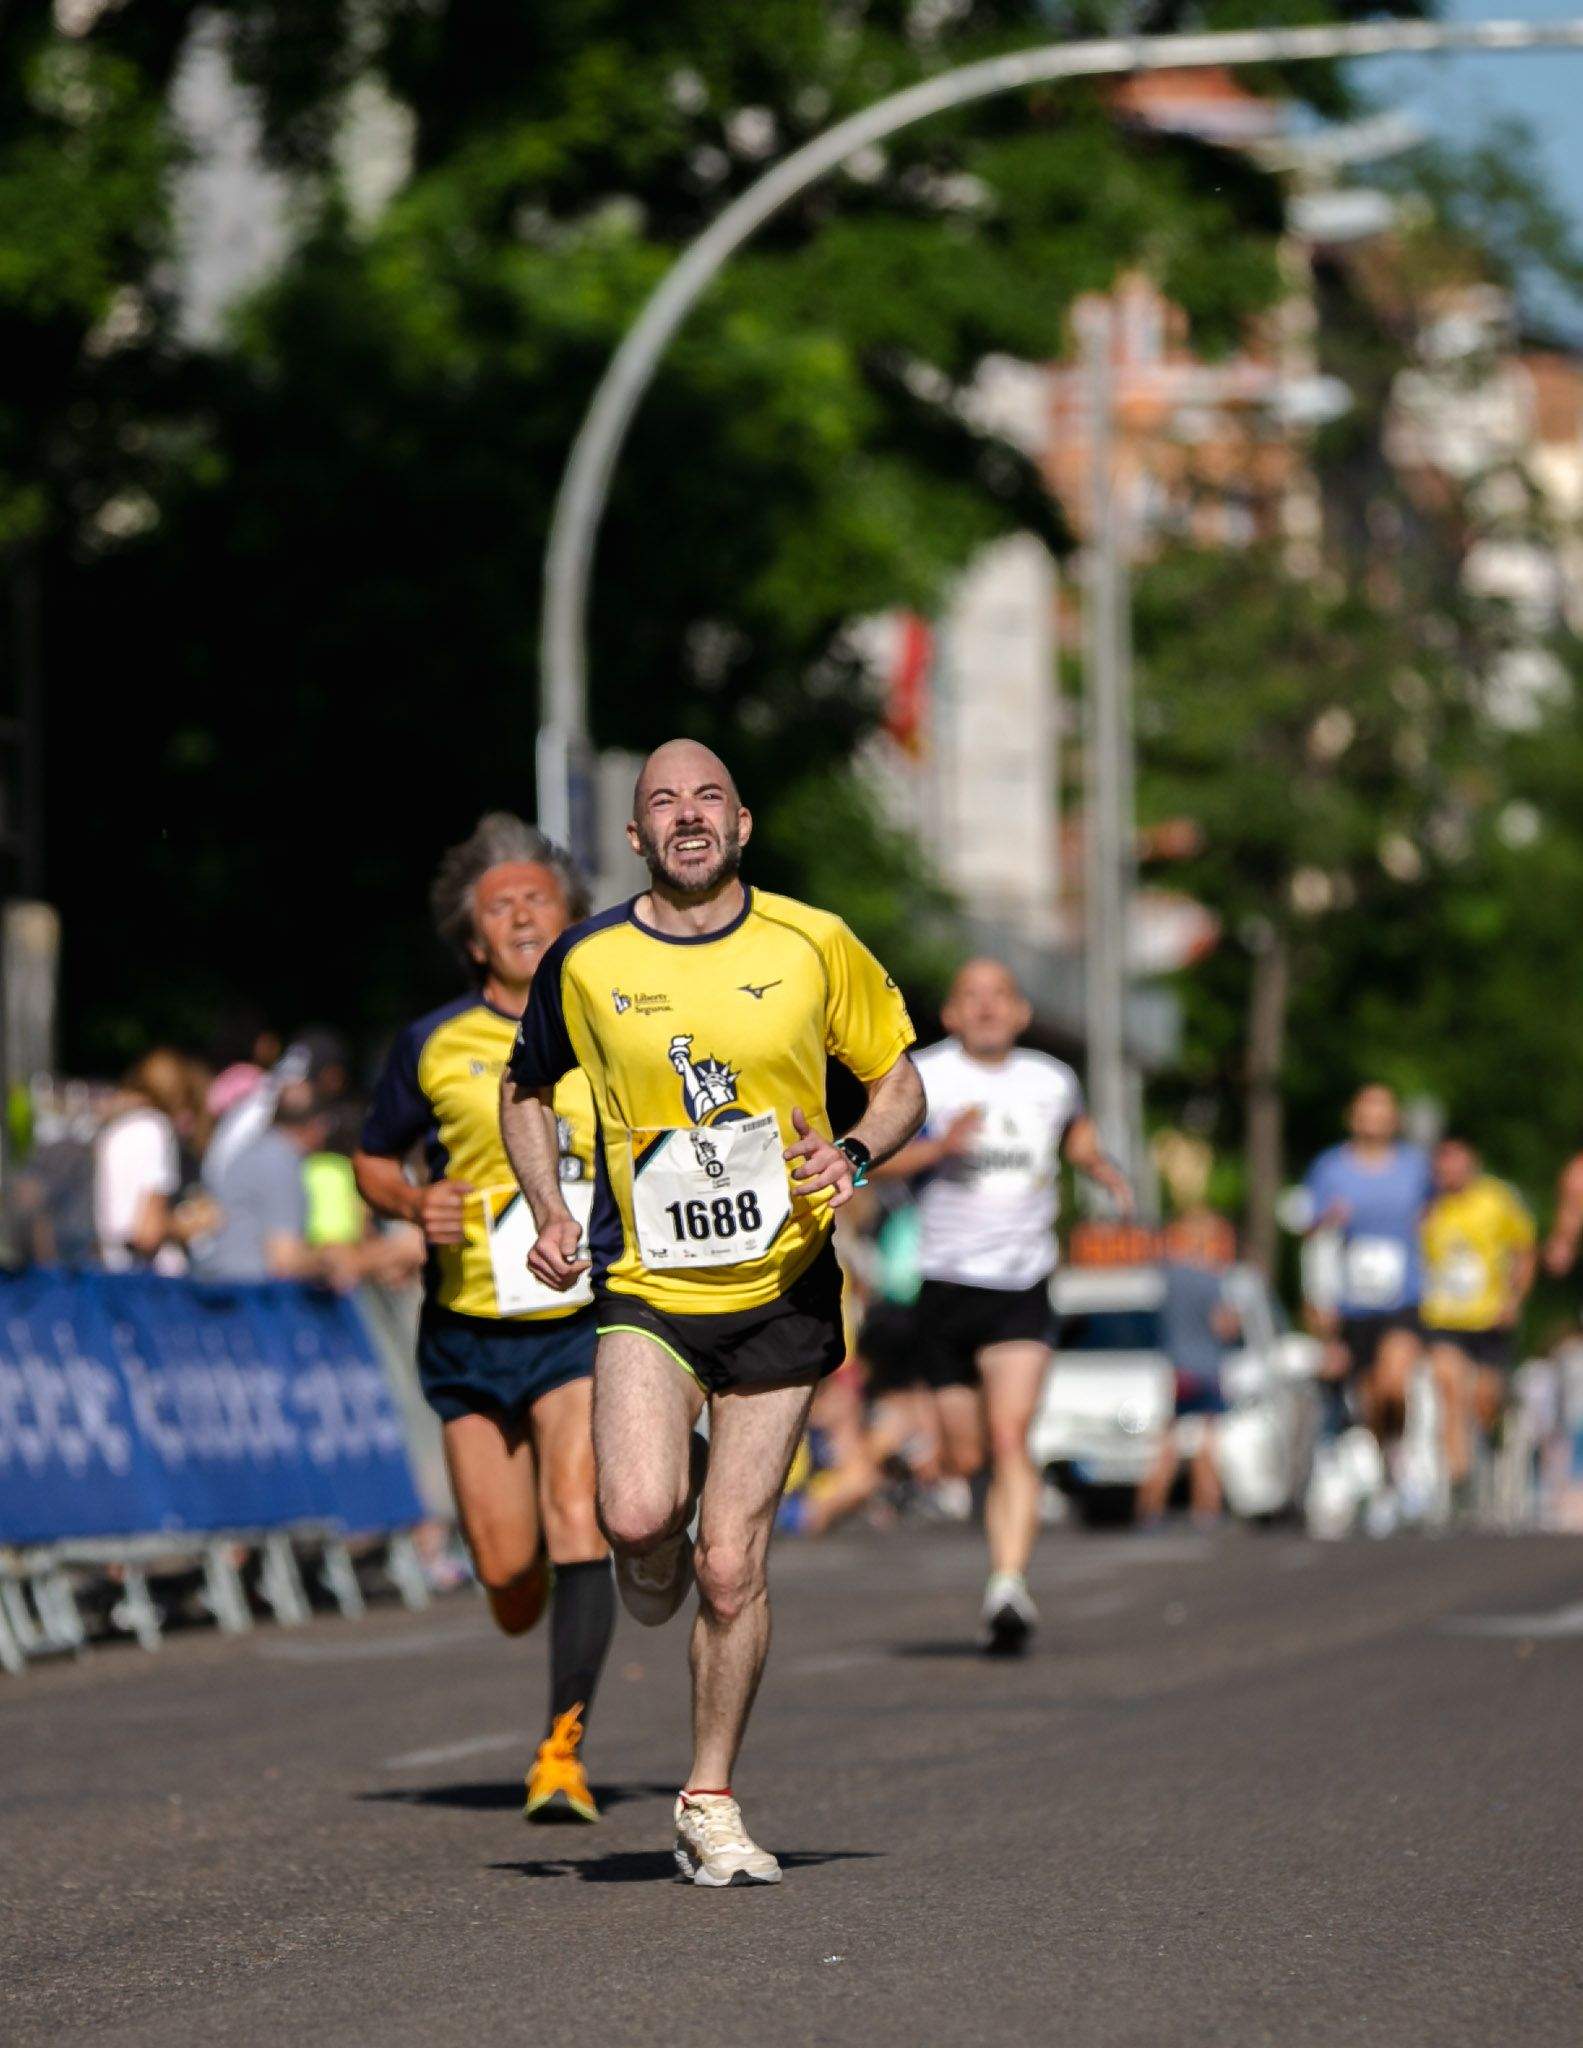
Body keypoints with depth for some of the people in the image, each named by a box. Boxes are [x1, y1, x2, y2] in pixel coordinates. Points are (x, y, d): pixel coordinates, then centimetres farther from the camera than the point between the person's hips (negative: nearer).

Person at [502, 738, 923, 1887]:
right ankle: (655, 1569, 15)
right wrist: (549, 1212, 2)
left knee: (732, 1570, -2)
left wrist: (854, 1155, -11)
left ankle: (711, 1801, 16)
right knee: (640, 1519, -24)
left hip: (783, 1292, 0)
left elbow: (900, 1078, 10)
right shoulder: (586, 963, 0)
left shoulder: (814, 945, -1)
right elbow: (527, 1091, 17)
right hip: (645, 1287, 0)